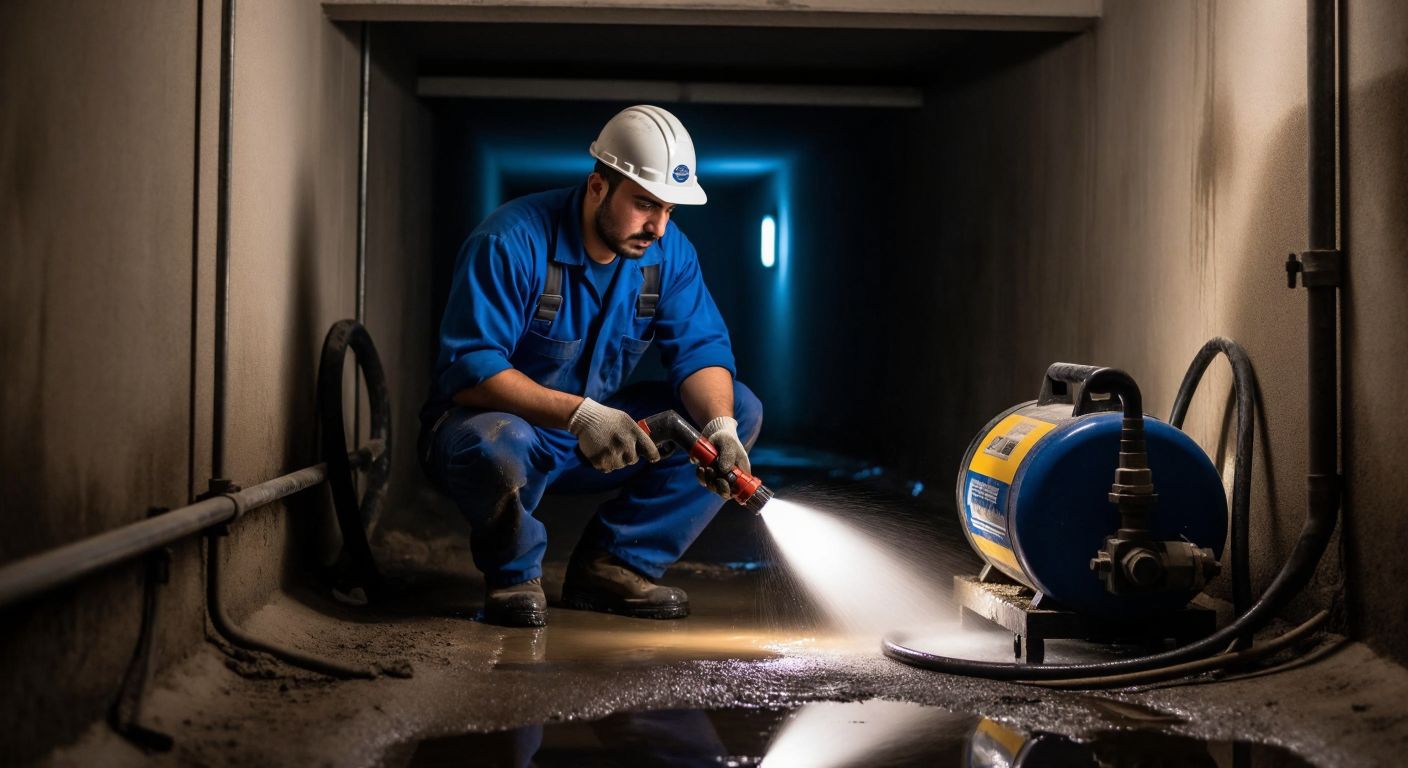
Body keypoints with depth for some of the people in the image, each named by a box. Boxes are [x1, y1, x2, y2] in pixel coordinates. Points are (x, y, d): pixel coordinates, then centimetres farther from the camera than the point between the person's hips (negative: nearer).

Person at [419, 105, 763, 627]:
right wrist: (579, 413, -40)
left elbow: (700, 349, -8)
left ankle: (614, 565, -6)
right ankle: (515, 574, -7)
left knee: (741, 411, -7)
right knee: (498, 445, -42)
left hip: (603, 430, 6)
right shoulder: (512, 242, -22)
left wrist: (720, 425, -30)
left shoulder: (668, 252, -4)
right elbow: (468, 369, -27)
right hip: (502, 422, -6)